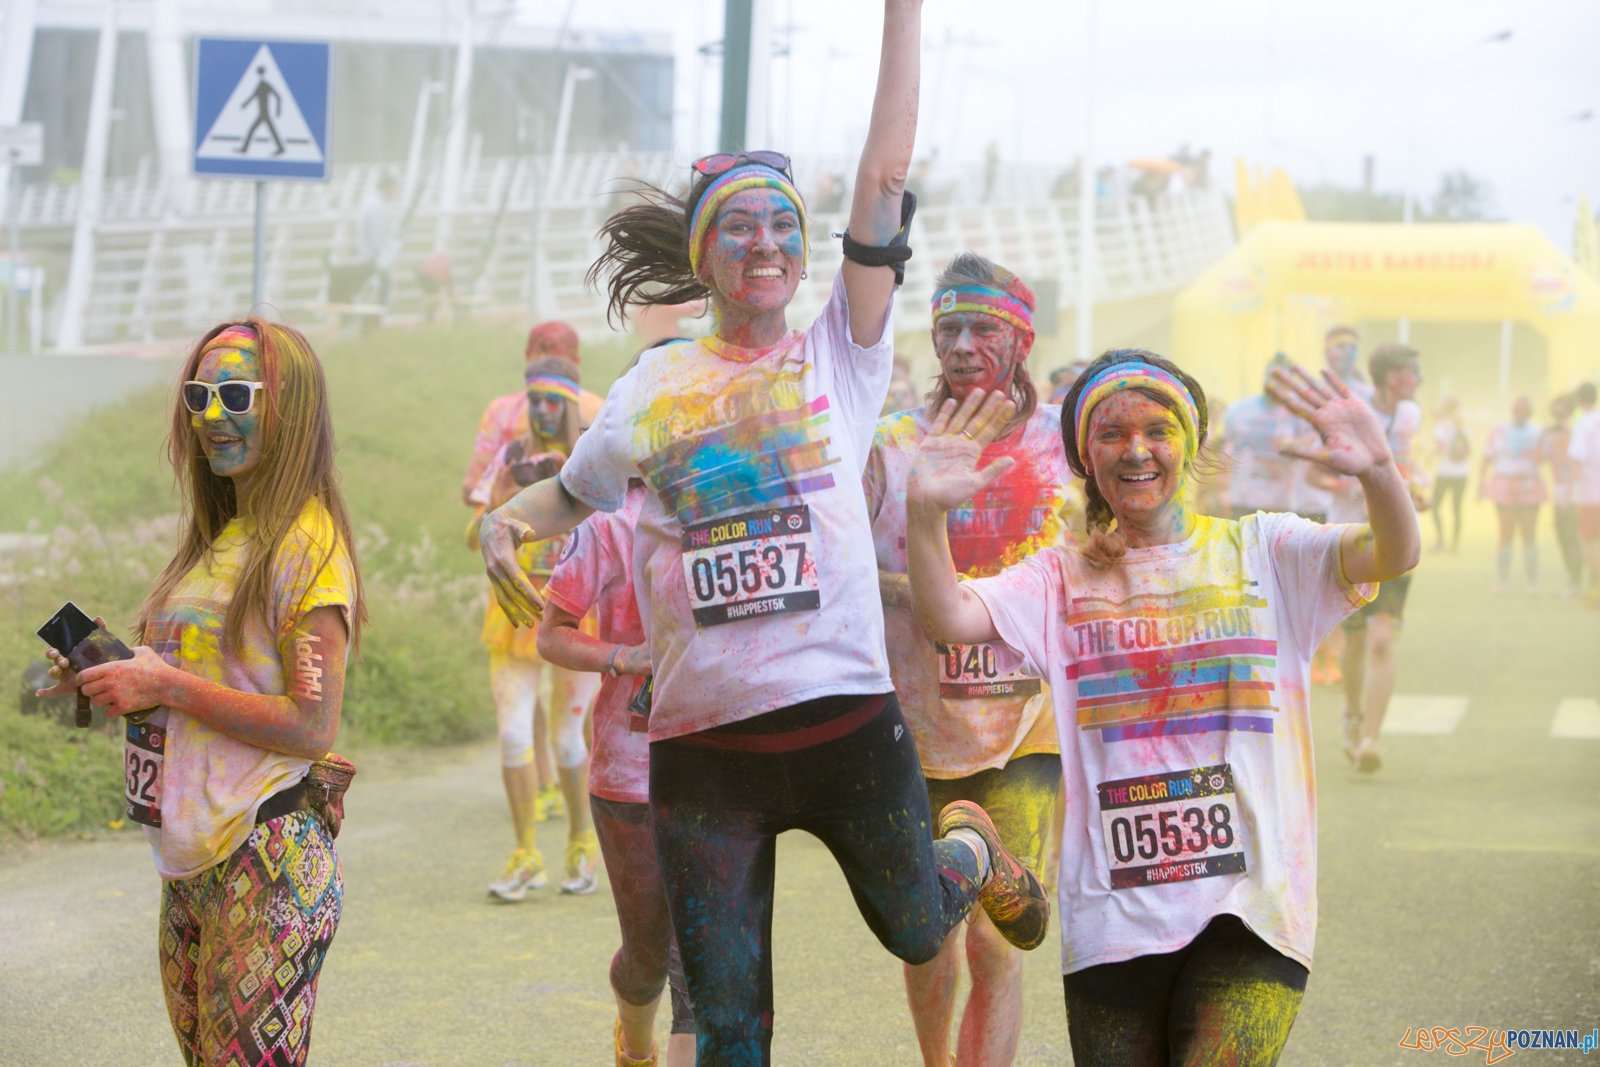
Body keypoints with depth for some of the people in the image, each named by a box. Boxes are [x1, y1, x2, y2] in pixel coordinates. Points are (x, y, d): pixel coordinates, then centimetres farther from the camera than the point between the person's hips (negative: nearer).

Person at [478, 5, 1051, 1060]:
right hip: (702, 741, 1)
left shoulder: (842, 355, 2)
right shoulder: (653, 389, 7)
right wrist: (503, 522, 0)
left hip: (846, 718, -1)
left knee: (916, 933, 21)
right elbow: (570, 492, 23)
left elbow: (886, 172, -6)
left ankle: (972, 849, 54)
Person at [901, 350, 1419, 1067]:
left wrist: (1379, 471, -30)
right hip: (1111, 917, 2)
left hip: (1250, 907, -2)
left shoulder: (1260, 553, 7)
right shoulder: (1063, 581, 9)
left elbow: (1393, 557, -9)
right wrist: (924, 510, -25)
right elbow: (947, 616, -7)